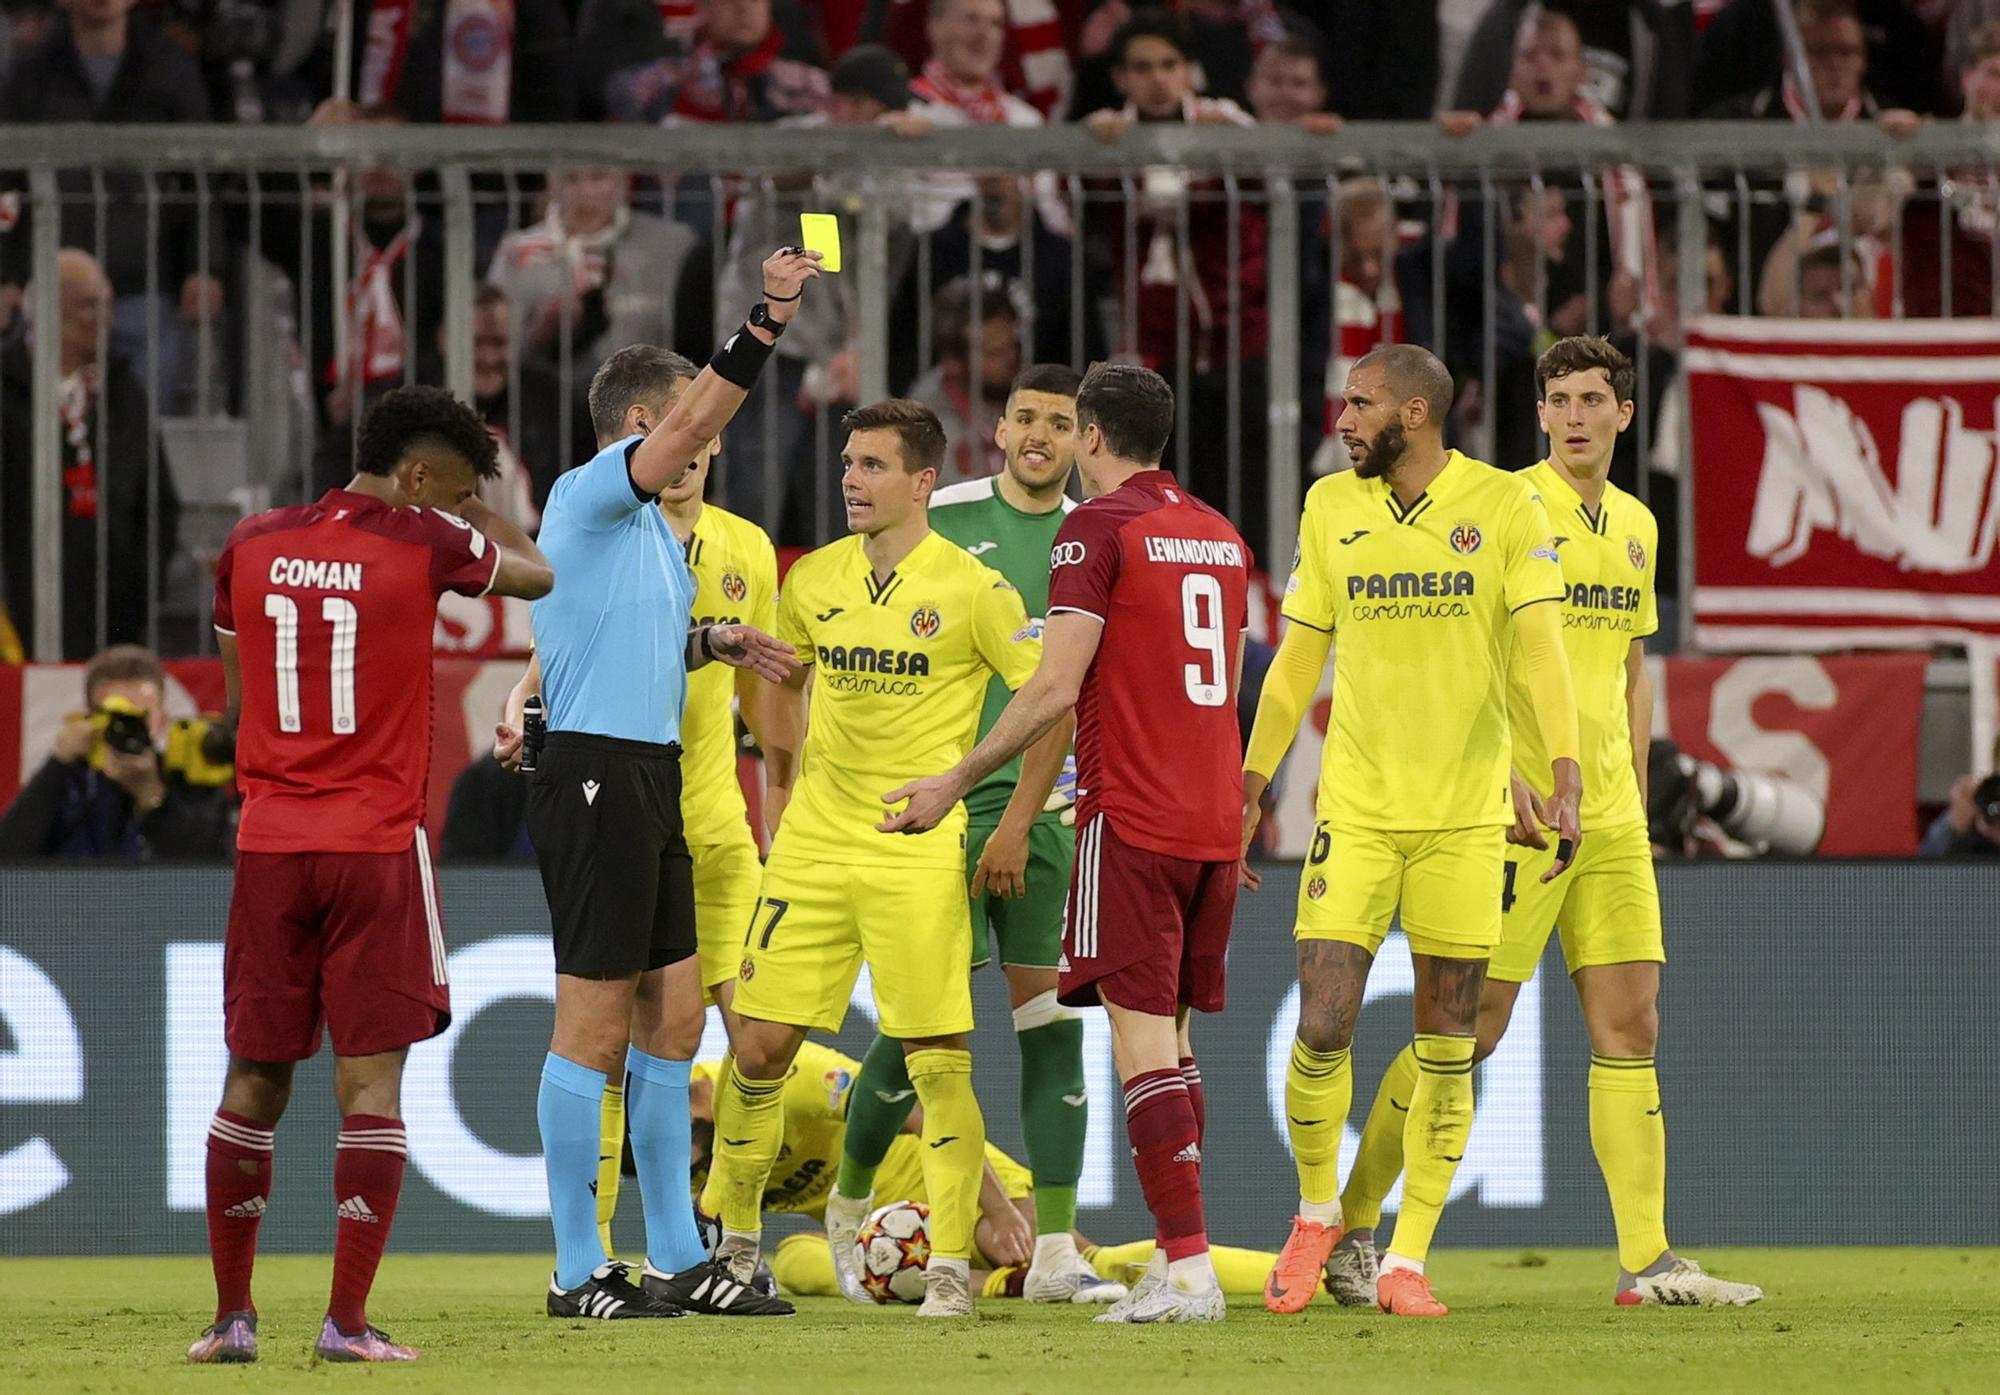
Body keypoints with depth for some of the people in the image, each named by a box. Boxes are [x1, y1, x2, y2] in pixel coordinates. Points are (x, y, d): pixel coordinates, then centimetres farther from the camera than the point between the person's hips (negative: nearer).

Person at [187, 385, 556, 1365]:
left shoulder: (250, 546, 7)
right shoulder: (423, 544, -6)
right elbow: (538, 574, 12)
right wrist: (470, 509, 24)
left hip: (268, 844, 4)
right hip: (377, 844, -4)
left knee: (255, 1080, 9)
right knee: (371, 1081, -2)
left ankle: (232, 1317, 11)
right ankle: (347, 1322, -6)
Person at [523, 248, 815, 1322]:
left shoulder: (654, 525, 20)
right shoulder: (586, 495, -8)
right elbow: (689, 426, -23)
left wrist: (714, 643, 14)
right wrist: (764, 323, -27)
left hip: (652, 781, 10)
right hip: (595, 778, -10)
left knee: (673, 1020, 10)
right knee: (595, 1028, -6)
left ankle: (675, 1260, 15)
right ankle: (578, 1272, -2)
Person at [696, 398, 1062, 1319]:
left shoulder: (971, 589, -7)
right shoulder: (815, 580, 7)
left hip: (919, 854, -4)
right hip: (813, 846, 4)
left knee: (937, 1062, -6)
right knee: (759, 1045, 3)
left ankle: (950, 1262, 2)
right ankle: (735, 1240, 19)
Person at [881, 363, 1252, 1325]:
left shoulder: (1099, 527, -8)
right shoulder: (1220, 536, 15)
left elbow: (1056, 687, -13)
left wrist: (957, 782, -6)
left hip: (1132, 819, -7)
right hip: (1212, 820, 7)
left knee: (1143, 1038, -9)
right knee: (1172, 1036, 14)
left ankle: (1187, 1266, -18)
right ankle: (1180, 1253, 12)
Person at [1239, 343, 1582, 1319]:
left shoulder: (1505, 506, -3)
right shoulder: (1331, 507, 7)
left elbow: (1540, 648, -11)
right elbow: (1296, 660, 12)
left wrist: (1564, 777, -24)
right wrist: (1248, 791, 9)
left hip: (1466, 814, -2)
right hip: (1354, 808, 2)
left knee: (1445, 1046, 2)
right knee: (1322, 1027, -7)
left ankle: (1407, 1258, 10)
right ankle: (1316, 1214, 16)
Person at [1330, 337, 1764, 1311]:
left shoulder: (1635, 526, 15)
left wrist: (1635, 804, 17)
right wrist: (1501, 775, -19)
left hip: (1609, 819, 7)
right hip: (1518, 815, -7)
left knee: (1630, 1027, 2)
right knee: (1470, 1029, -5)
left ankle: (1647, 1259, 2)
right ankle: (1347, 1227, 7)